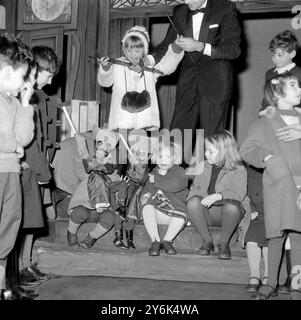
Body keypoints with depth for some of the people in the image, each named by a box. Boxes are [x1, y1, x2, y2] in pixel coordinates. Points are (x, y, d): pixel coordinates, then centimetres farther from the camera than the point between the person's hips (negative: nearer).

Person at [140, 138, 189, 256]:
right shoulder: (154, 173, 16)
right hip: (157, 211, 3)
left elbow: (175, 185, -21)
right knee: (147, 208, -29)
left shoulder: (179, 172, 1)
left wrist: (156, 180, -12)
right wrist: (145, 197, -5)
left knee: (182, 217, -34)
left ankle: (167, 240, -9)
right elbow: (145, 191, 20)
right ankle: (155, 241, -20)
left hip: (175, 209, -2)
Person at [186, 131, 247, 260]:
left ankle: (224, 243, -13)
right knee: (192, 202, -28)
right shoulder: (204, 167, 14)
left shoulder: (238, 169, -2)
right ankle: (207, 240, -10)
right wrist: (197, 197, -7)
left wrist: (217, 196, -29)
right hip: (207, 212, 4)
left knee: (232, 205, -39)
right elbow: (195, 187, 17)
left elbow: (239, 193, -15)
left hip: (227, 214, -4)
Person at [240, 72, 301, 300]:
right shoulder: (264, 122, 6)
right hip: (277, 185, -2)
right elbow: (247, 149, 0)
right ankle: (271, 283, 14)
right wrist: (267, 158, -14)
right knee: (276, 235, 1)